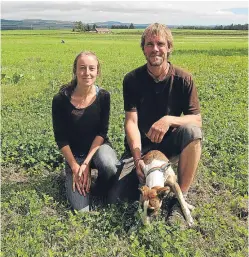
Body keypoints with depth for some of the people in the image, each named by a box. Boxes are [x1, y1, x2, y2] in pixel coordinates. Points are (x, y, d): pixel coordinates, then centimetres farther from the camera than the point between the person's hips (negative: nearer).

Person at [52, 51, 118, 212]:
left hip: (99, 146, 1)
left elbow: (102, 132, -11)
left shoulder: (103, 96, -12)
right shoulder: (61, 100, -16)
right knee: (80, 207, -15)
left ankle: (100, 193, -1)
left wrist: (87, 162, -19)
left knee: (109, 167, -36)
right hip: (74, 153, -1)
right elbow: (61, 138, -10)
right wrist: (74, 166, -16)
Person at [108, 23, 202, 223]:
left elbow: (197, 120, -13)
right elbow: (131, 122, -16)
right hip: (140, 145, 0)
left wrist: (169, 120, -33)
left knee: (192, 131, -34)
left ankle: (182, 196, -18)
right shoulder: (132, 79, -9)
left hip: (170, 143, 0)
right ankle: (146, 176, 15)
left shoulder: (183, 79, -10)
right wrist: (137, 158, -29)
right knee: (116, 197, -15)